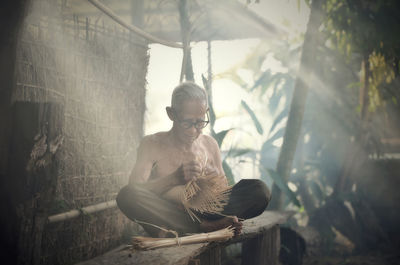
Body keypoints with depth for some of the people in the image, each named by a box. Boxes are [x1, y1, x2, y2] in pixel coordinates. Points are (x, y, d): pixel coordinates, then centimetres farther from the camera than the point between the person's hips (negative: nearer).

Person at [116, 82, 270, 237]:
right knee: (126, 195, -35)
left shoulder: (210, 145, 12)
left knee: (260, 190, -16)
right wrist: (174, 179, -28)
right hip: (166, 217, -2)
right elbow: (135, 189, -12)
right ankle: (203, 227, -32)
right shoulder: (152, 145, 1)